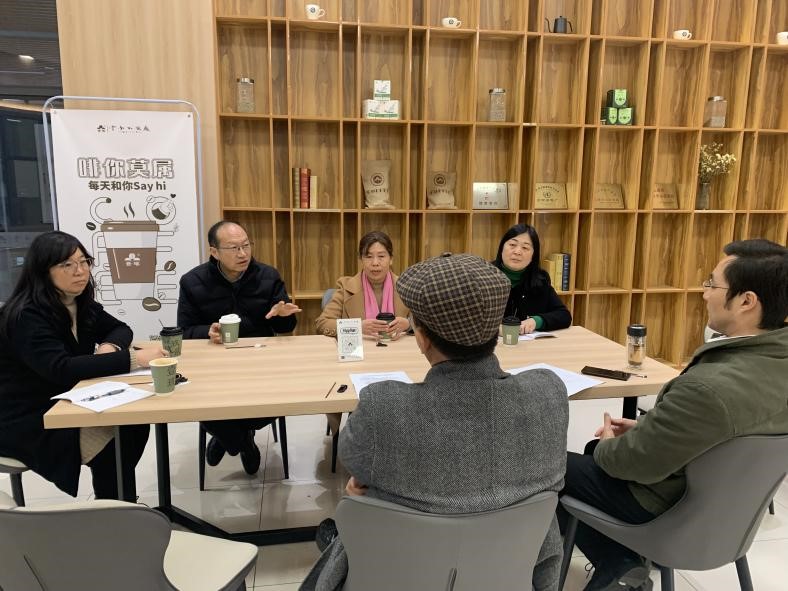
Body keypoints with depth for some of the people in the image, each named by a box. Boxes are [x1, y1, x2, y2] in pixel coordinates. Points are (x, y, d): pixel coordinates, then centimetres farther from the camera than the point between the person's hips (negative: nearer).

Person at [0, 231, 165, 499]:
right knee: (112, 444, -24)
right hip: (27, 422, -7)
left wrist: (109, 347, -14)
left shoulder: (83, 304, 1)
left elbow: (121, 329, 11)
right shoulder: (26, 317, -23)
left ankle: (120, 498, 7)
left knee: (135, 423, -12)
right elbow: (61, 369, -35)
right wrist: (132, 359, -39)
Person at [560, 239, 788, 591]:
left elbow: (638, 462, -24)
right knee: (600, 450, 25)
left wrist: (605, 446, -4)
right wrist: (644, 426, 4)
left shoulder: (712, 386, -38)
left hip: (669, 502, -8)